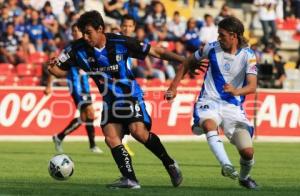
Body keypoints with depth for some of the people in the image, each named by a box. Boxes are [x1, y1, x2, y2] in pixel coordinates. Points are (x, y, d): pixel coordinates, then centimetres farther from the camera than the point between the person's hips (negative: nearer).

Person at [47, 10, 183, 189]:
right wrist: (51, 68, -26)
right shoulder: (78, 49, -9)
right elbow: (61, 70, 0)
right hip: (110, 99, 5)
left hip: (130, 94, -5)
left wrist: (185, 60, -12)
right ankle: (130, 179, -6)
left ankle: (170, 164, -7)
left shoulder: (121, 43, -17)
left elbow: (155, 52, -11)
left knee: (138, 131, -24)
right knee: (111, 138, -9)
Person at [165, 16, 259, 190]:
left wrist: (236, 91, -38)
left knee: (248, 151, -10)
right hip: (209, 102, 0)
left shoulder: (248, 55, -6)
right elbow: (189, 63, 16)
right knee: (209, 124, -38)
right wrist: (174, 87, 10)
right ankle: (226, 166, -47)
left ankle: (244, 177, 24)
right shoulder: (212, 48, 0)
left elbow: (252, 86, -17)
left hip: (233, 107, 0)